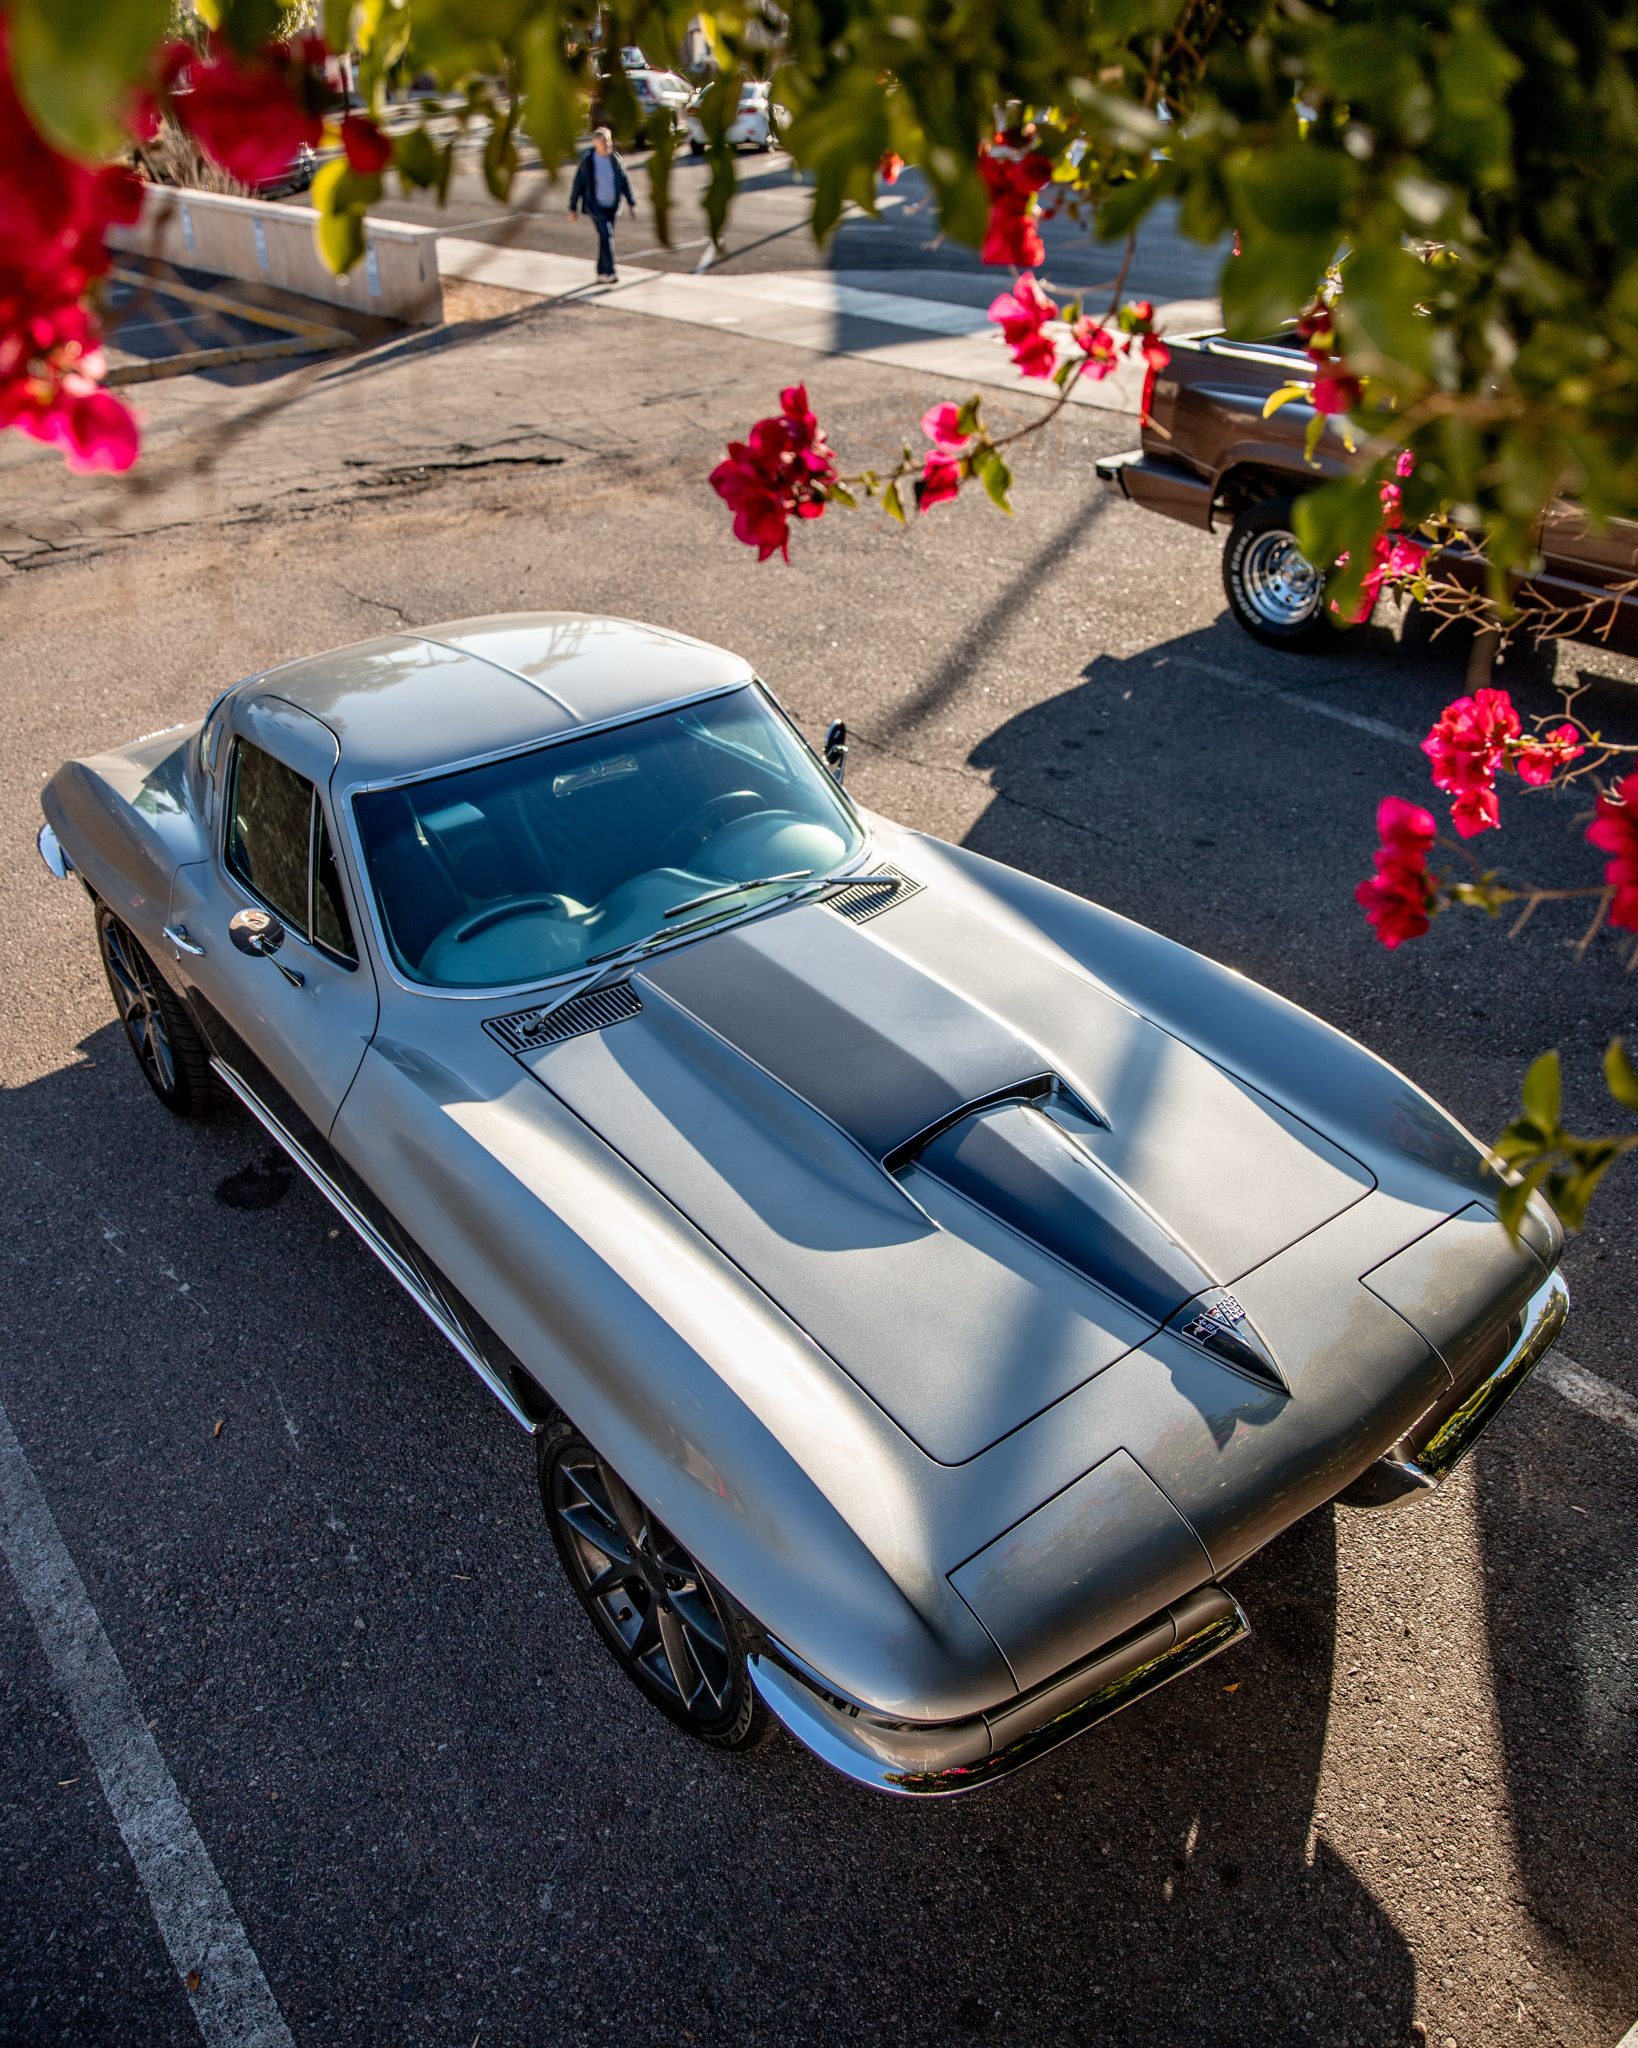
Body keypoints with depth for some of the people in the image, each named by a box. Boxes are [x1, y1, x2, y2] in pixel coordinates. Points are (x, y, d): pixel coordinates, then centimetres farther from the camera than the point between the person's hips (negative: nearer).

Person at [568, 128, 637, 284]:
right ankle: (610, 271, -21)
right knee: (606, 234, -20)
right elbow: (578, 184, -5)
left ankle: (602, 271, 24)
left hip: (611, 206, 4)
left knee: (606, 236, 10)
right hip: (594, 205, -4)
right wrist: (573, 207, -3)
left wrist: (631, 203, 0)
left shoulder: (615, 159, -1)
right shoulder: (587, 160, -10)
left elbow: (625, 182, 6)